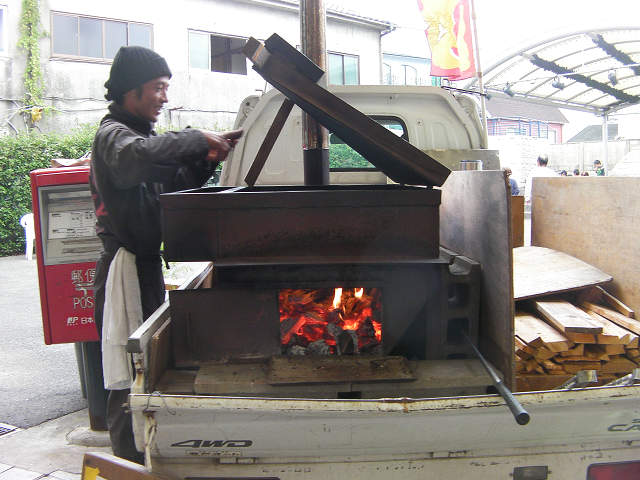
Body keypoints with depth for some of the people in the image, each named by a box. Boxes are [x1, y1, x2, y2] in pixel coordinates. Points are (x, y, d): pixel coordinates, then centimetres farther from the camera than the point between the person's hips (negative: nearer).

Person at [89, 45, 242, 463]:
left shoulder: (139, 131, 19)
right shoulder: (113, 134, -11)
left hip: (147, 263, 10)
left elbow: (175, 184, 19)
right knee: (129, 375, -7)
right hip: (126, 267, -10)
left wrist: (207, 158, 2)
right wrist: (199, 140, -25)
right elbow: (139, 155, -35)